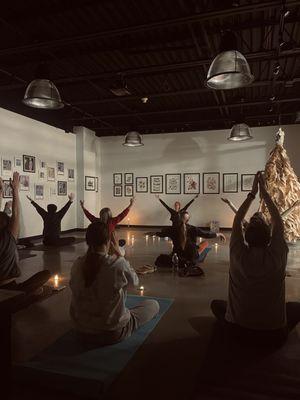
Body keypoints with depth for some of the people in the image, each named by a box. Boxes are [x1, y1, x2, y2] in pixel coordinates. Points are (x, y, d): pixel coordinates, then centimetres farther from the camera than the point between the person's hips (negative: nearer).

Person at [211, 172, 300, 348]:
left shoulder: (239, 255, -17)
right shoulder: (277, 256, -17)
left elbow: (237, 221, -3)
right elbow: (278, 222, -3)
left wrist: (252, 193, 0)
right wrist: (264, 192, 2)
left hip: (239, 331, 0)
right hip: (274, 336, 1)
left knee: (216, 304, 27)